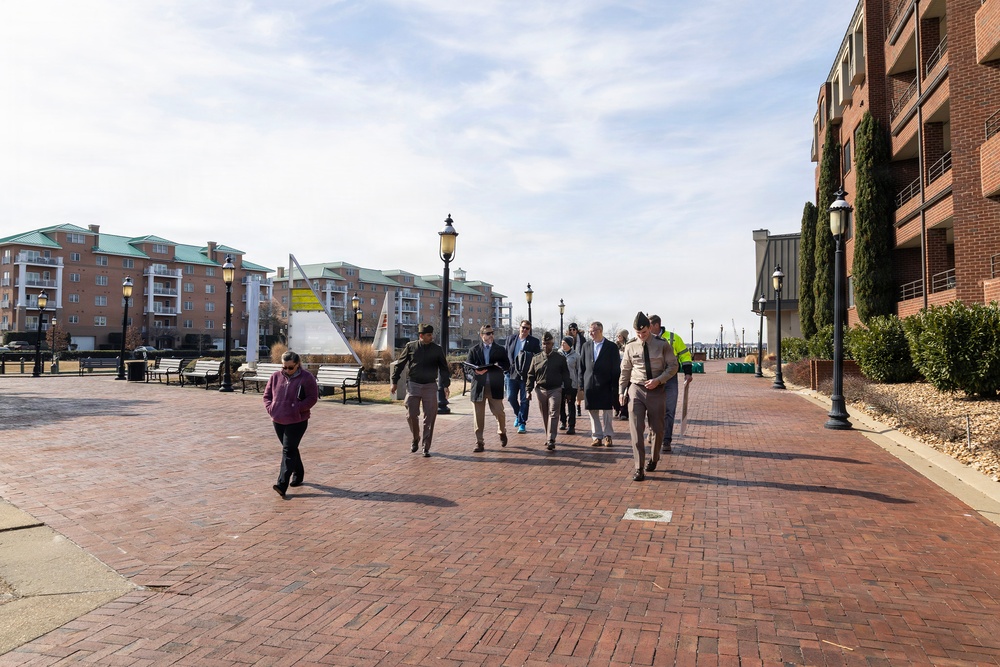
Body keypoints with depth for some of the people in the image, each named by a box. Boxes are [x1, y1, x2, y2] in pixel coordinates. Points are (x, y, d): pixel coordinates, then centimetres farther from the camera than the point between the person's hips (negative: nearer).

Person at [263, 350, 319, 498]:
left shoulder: (306, 378, -8)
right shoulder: (276, 377, 5)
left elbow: (312, 398, -10)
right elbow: (267, 395, 12)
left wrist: (297, 408, -19)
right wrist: (270, 408, -5)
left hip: (297, 421, -5)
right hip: (278, 421, 5)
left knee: (288, 451, -10)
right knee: (291, 449, 17)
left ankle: (282, 485, -13)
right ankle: (298, 475, 35)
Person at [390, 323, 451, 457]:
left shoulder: (437, 349, 0)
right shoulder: (411, 346, 0)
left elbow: (444, 368, 4)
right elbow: (400, 364, 6)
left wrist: (445, 385, -7)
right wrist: (394, 382, 4)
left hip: (430, 386, 0)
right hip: (413, 385, 0)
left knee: (430, 417, -1)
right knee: (411, 415, 0)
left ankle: (426, 447, 9)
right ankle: (415, 439, 27)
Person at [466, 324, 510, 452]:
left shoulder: (500, 350, 11)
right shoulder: (474, 350, 11)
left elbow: (507, 366, 3)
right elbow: (467, 365, 3)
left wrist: (497, 365, -17)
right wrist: (476, 370, -18)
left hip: (495, 387, 0)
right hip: (479, 386, 0)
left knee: (498, 412, -2)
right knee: (478, 416, 0)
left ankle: (502, 432, 29)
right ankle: (479, 443, 8)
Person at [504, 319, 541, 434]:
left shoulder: (534, 342, -1)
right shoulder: (510, 339, 7)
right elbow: (506, 354, 12)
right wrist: (507, 368, 3)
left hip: (526, 375, -3)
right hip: (512, 373, 3)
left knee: (524, 400, 0)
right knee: (511, 397, 5)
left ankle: (522, 423, 8)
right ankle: (518, 415, 31)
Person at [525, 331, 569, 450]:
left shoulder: (560, 358, 2)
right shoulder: (536, 359, 7)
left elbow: (566, 375, 4)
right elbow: (531, 375, 9)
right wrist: (529, 390, 2)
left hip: (555, 390, -3)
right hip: (541, 390, 3)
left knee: (553, 414, -10)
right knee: (545, 416, 11)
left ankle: (551, 440, -14)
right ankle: (548, 437, 24)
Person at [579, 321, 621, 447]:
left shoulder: (612, 347, -2)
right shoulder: (586, 345, 8)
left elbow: (616, 368, -2)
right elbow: (582, 366, 10)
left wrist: (614, 387, -7)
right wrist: (582, 383, 3)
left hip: (605, 385, -3)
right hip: (589, 384, 3)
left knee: (605, 412, 1)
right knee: (593, 413, 7)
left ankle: (607, 436, 13)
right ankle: (597, 437, 15)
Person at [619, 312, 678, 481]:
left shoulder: (662, 345, -2)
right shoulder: (630, 347, 1)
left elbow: (673, 366, 0)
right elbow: (625, 371, 8)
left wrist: (658, 380, -14)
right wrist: (621, 391, 1)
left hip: (656, 390, 0)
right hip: (636, 390, 0)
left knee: (658, 429, 10)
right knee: (636, 429, -9)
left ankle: (654, 459, 35)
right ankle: (639, 468, -4)